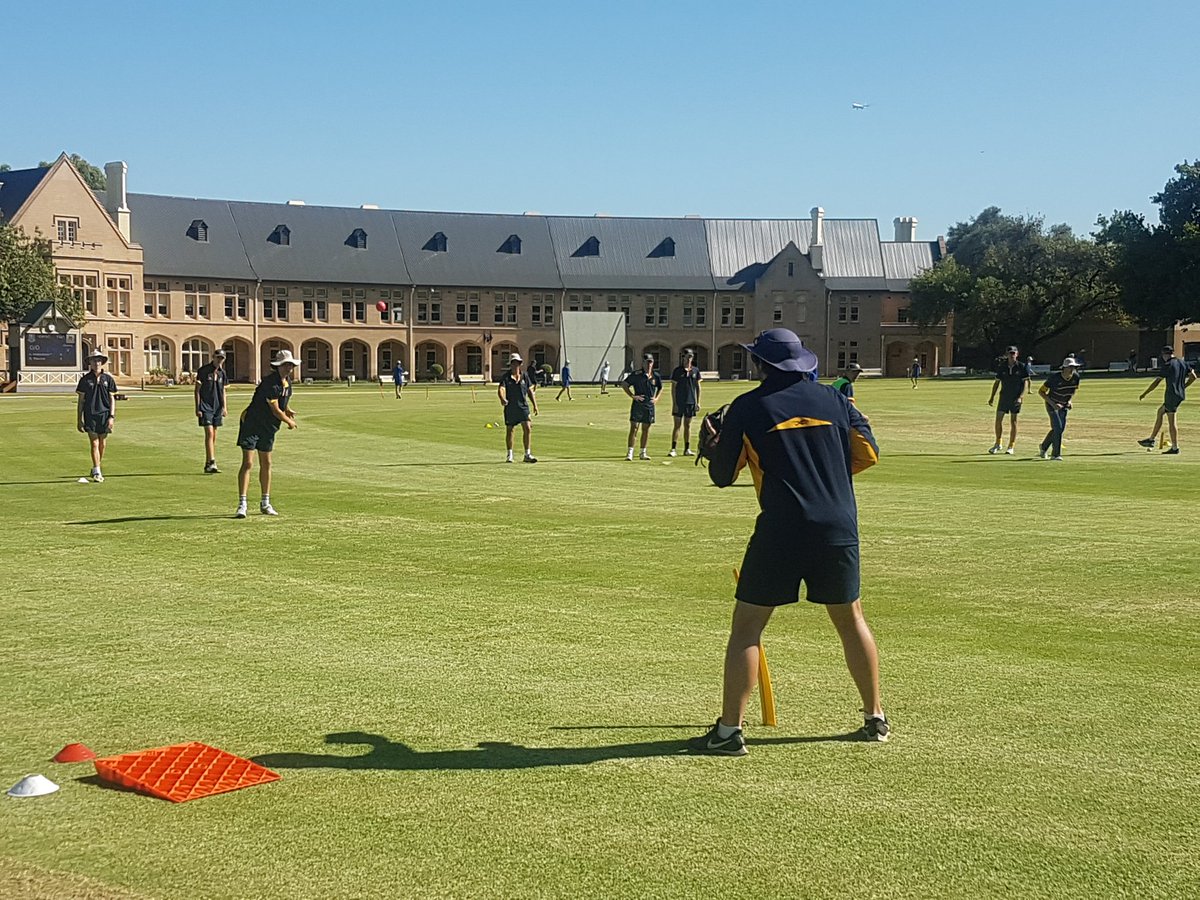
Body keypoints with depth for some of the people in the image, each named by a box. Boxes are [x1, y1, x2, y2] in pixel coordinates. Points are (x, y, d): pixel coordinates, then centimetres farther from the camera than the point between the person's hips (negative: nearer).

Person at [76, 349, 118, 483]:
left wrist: (111, 416, -4)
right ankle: (96, 472, -12)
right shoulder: (85, 379, 3)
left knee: (103, 444, 8)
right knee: (95, 443, -9)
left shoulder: (108, 379, 5)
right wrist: (79, 420, 2)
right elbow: (81, 400, 5)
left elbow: (112, 398, 6)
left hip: (104, 414, 2)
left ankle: (96, 469, 24)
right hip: (90, 415, -2)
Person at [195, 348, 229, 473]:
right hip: (205, 407, -6)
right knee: (209, 433, -15)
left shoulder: (222, 373, 10)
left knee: (214, 436, 8)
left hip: (217, 407, 6)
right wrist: (197, 408, -10)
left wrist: (224, 407, 11)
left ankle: (208, 465, 14)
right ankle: (211, 463, -20)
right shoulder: (203, 370, -7)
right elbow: (197, 389, -6)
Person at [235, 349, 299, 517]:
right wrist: (289, 422, -5)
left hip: (269, 428, 9)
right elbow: (275, 410, -20)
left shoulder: (287, 381, 5)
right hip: (252, 424, -9)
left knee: (266, 464, 12)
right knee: (248, 463, -13)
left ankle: (265, 504, 21)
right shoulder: (271, 383, -24)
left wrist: (288, 410, 7)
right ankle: (242, 505, -15)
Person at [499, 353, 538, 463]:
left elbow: (530, 391, 13)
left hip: (523, 407, 2)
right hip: (510, 408, -2)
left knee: (527, 429, -9)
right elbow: (501, 389, -20)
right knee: (509, 431, 8)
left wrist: (535, 405, 11)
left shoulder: (524, 377, 6)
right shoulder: (505, 377, -5)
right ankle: (510, 455, 20)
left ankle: (527, 455, -3)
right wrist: (502, 399, -40)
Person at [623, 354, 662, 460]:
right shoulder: (636, 375, -7)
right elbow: (624, 384, -2)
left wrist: (656, 398, 8)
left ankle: (643, 453, 17)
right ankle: (630, 452, -7)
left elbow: (660, 387, 23)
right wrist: (632, 396, -9)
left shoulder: (656, 376, 5)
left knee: (646, 429, 9)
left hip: (650, 406, 4)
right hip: (637, 404, -4)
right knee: (634, 428, -8)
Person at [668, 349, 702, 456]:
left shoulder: (695, 371, 7)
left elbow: (698, 387, 11)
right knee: (677, 425, -3)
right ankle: (673, 449, -4)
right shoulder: (677, 370, -2)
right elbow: (673, 387, -2)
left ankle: (687, 449, 14)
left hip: (691, 402, 3)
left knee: (688, 426, 9)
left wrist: (698, 402, 5)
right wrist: (674, 403, -8)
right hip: (679, 402, -3)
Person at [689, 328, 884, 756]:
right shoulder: (832, 399, 9)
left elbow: (721, 475, 4)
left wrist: (721, 443, 25)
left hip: (781, 531, -4)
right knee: (850, 619, 20)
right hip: (840, 528, 4)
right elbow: (868, 452, 11)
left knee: (746, 626, 2)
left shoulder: (748, 408, -1)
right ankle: (875, 718, 27)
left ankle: (729, 730, -4)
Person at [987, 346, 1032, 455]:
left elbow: (1025, 383, -7)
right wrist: (992, 397, 7)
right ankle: (998, 444, 16)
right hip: (1004, 397, 2)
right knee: (998, 420, 0)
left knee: (1013, 422, 2)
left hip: (1016, 398, -2)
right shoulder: (1002, 367, 1)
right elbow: (997, 382, 10)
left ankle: (1011, 447, 9)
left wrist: (1021, 397, -19)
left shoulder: (1022, 367, -6)